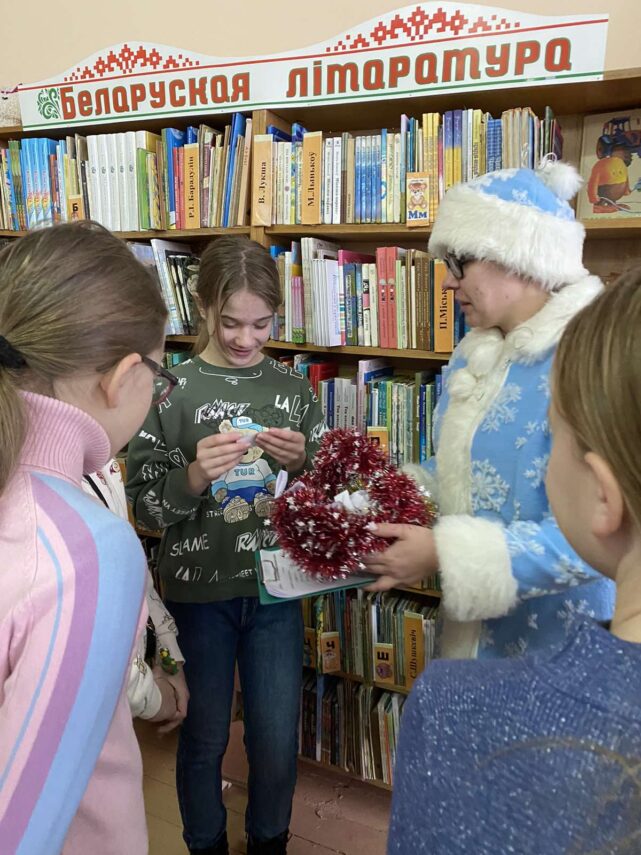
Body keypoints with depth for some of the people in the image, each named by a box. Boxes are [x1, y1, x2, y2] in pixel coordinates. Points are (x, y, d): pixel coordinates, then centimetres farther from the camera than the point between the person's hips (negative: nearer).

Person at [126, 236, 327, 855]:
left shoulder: (293, 388, 0)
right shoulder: (170, 391, -8)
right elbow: (144, 504, -6)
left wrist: (302, 462, -14)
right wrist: (196, 476, -25)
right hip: (197, 589, -2)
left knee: (277, 737, 12)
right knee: (204, 735, 14)